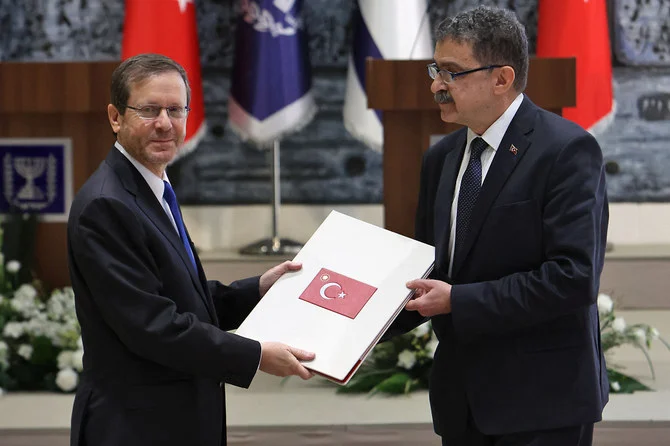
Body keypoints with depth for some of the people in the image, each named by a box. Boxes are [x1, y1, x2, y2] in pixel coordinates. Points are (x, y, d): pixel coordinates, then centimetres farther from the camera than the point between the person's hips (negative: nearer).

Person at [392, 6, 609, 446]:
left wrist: (458, 301, -20)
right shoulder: (442, 158, 11)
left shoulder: (567, 150, -13)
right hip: (462, 400, 7)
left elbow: (574, 277, -21)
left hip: (542, 402, -7)